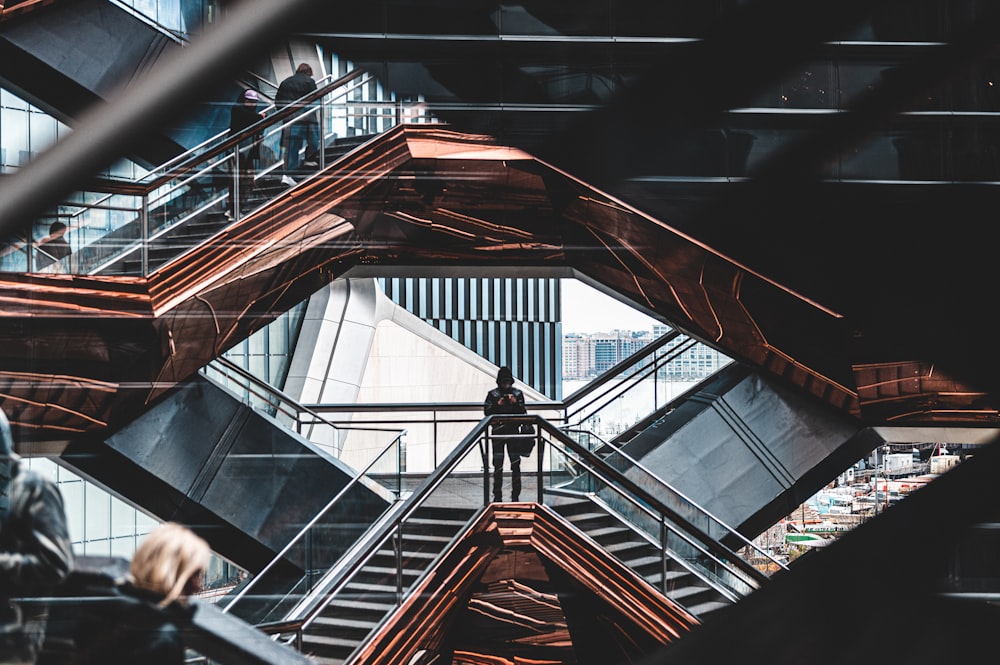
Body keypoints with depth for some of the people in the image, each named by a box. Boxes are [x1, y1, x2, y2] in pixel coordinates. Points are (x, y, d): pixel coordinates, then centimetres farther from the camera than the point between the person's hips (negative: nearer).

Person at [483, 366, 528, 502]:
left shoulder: (518, 394, 7)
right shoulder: (492, 394, 5)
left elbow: (523, 413, 3)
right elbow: (487, 412, 0)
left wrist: (515, 403, -13)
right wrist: (497, 405, -14)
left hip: (513, 432, 1)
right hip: (497, 433, -1)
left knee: (516, 465, -2)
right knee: (498, 466, 0)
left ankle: (515, 495, 2)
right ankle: (497, 496, 6)